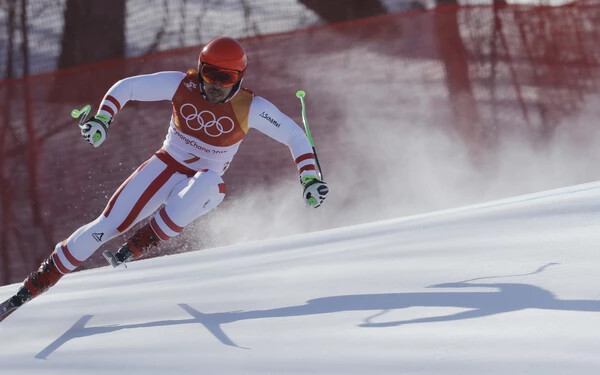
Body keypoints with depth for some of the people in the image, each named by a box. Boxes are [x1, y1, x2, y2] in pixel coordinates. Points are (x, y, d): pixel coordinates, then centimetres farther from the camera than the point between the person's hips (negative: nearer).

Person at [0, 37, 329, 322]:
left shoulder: (250, 108, -17)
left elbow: (294, 136, -10)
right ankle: (35, 285, -5)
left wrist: (310, 179, -20)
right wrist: (101, 119, -23)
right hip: (167, 167, 1)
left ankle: (136, 247, -29)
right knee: (107, 225, -14)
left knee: (206, 184, -40)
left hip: (206, 184, -1)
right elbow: (127, 87, -8)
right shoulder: (182, 85, -15)